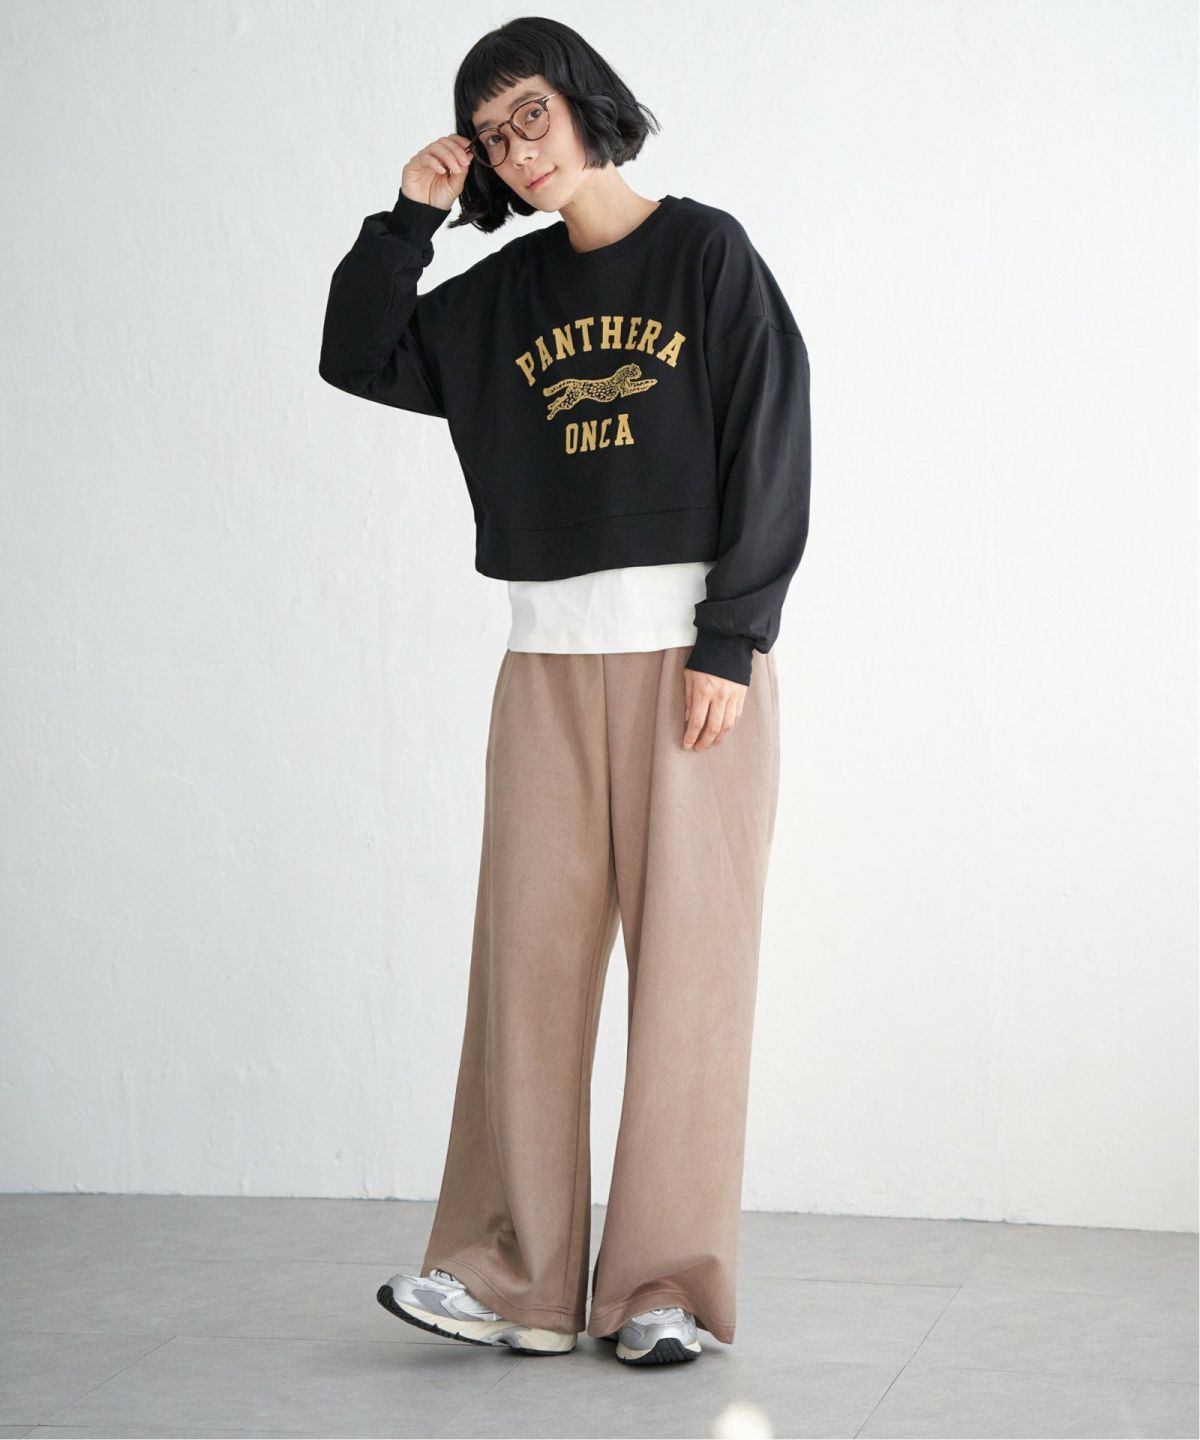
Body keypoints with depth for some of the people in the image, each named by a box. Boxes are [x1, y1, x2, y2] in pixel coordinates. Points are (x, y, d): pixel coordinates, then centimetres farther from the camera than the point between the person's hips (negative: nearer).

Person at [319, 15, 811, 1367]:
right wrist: (409, 217, 7)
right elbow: (357, 358, 18)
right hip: (550, 657, 4)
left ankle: (669, 1288, 1)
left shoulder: (706, 251, 2)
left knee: (688, 961, -3)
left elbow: (772, 448, -4)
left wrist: (731, 644, -11)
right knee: (530, 957, 0)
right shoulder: (501, 296, 14)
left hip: (695, 651, -4)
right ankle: (513, 1279, 3)